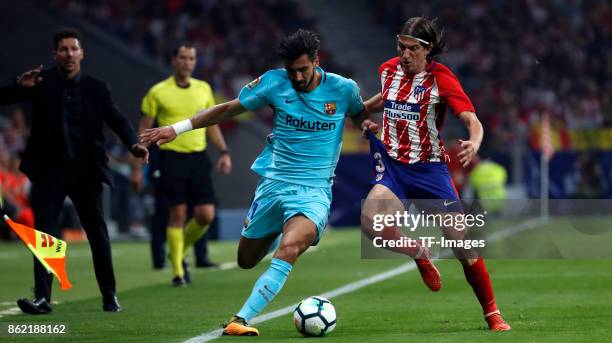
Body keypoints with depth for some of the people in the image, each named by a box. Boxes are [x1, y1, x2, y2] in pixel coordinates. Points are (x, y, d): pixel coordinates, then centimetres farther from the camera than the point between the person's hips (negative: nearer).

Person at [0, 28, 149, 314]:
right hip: (49, 170, -1)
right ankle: (42, 298, -12)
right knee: (43, 232, -9)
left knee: (98, 234, 8)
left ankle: (110, 296, 21)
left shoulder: (96, 88, 4)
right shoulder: (41, 82, 1)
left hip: (85, 171, 1)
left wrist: (134, 144, -23)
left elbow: (116, 119, -5)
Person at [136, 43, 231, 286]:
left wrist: (224, 152, 8)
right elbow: (144, 129, 3)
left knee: (206, 215, -4)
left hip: (198, 157, 4)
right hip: (172, 157, -4)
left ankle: (180, 252, 21)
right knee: (178, 214, -7)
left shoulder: (203, 89, 11)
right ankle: (178, 271, 2)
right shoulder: (158, 92, -1)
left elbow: (212, 125, 19)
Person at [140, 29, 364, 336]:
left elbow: (363, 114, 19)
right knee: (246, 260, 11)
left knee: (289, 249, -30)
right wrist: (176, 128, 5)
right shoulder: (274, 82, -3)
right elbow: (228, 109, 8)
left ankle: (240, 320, -33)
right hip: (273, 182, 3)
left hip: (314, 189, -3)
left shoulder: (343, 89, -5)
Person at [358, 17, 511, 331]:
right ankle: (420, 255, 2)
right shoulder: (388, 70, 4)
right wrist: (363, 111, 15)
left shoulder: (441, 78, -9)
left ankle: (493, 315, 11)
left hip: (430, 168, -3)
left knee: (462, 243, -7)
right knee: (370, 221, -28)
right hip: (392, 164, 3)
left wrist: (473, 144, -38)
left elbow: (472, 121, -18)